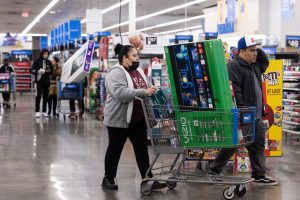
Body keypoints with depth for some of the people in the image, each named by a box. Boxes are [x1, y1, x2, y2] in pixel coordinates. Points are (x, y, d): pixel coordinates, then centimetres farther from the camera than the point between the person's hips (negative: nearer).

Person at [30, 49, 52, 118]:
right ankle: (37, 111, -5)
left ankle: (44, 111, 13)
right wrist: (38, 71, -22)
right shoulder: (37, 61, -2)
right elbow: (32, 70, -5)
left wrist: (45, 71, -11)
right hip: (39, 81, -3)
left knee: (45, 96, 6)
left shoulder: (49, 62, 7)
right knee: (38, 96, -8)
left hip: (46, 82, 3)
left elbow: (51, 71, 6)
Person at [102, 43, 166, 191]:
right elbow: (120, 93, -28)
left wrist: (153, 91, -1)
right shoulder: (116, 73, -15)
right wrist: (144, 92, -29)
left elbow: (146, 88, 21)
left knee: (142, 149, 5)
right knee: (115, 149, 5)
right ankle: (108, 179, 17)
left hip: (138, 119, 7)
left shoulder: (138, 71, 11)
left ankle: (147, 179, 9)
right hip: (119, 119, -7)